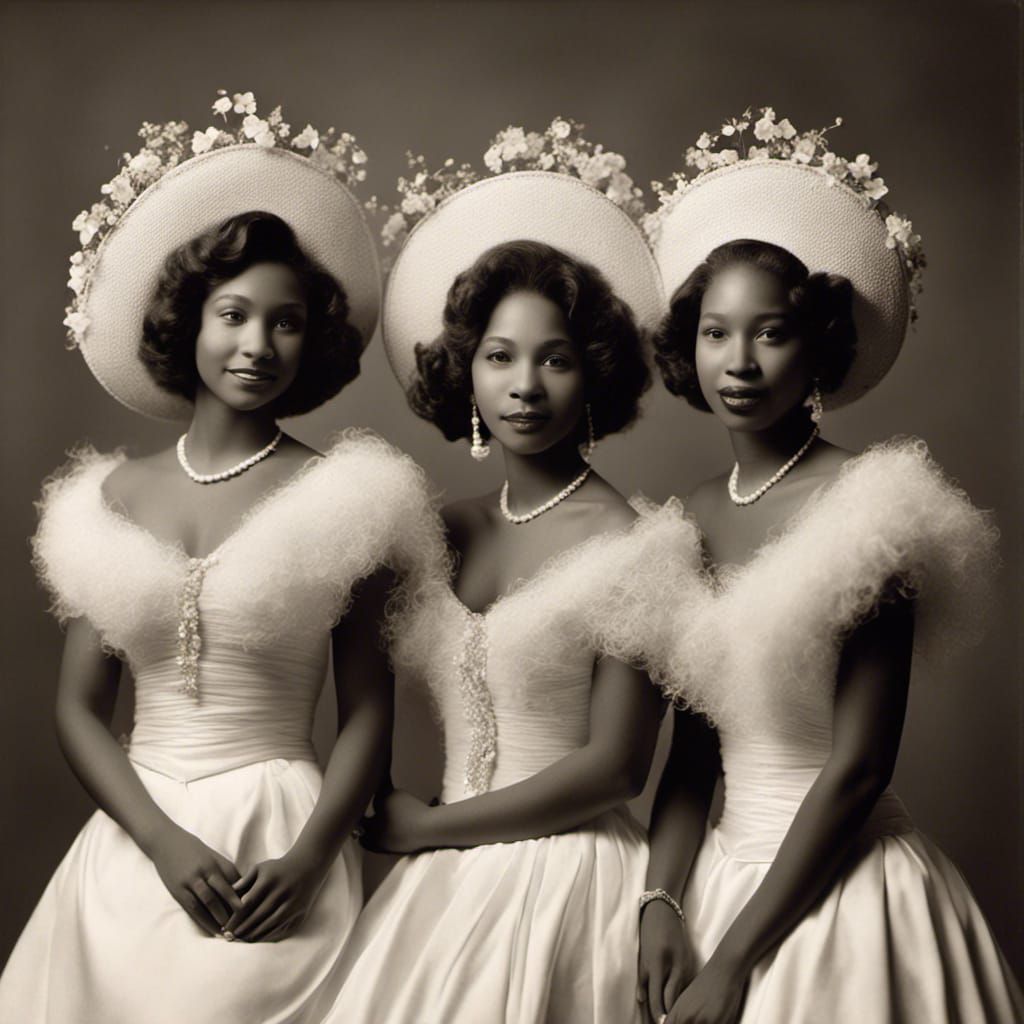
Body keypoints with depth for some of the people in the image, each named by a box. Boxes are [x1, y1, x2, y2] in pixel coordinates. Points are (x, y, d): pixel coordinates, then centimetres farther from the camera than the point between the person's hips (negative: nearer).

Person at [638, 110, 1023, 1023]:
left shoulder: (868, 506, -14)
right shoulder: (696, 518, 3)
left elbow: (859, 765, -16)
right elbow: (695, 745, 6)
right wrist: (662, 903, -7)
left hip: (843, 891, -5)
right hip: (727, 869, 5)